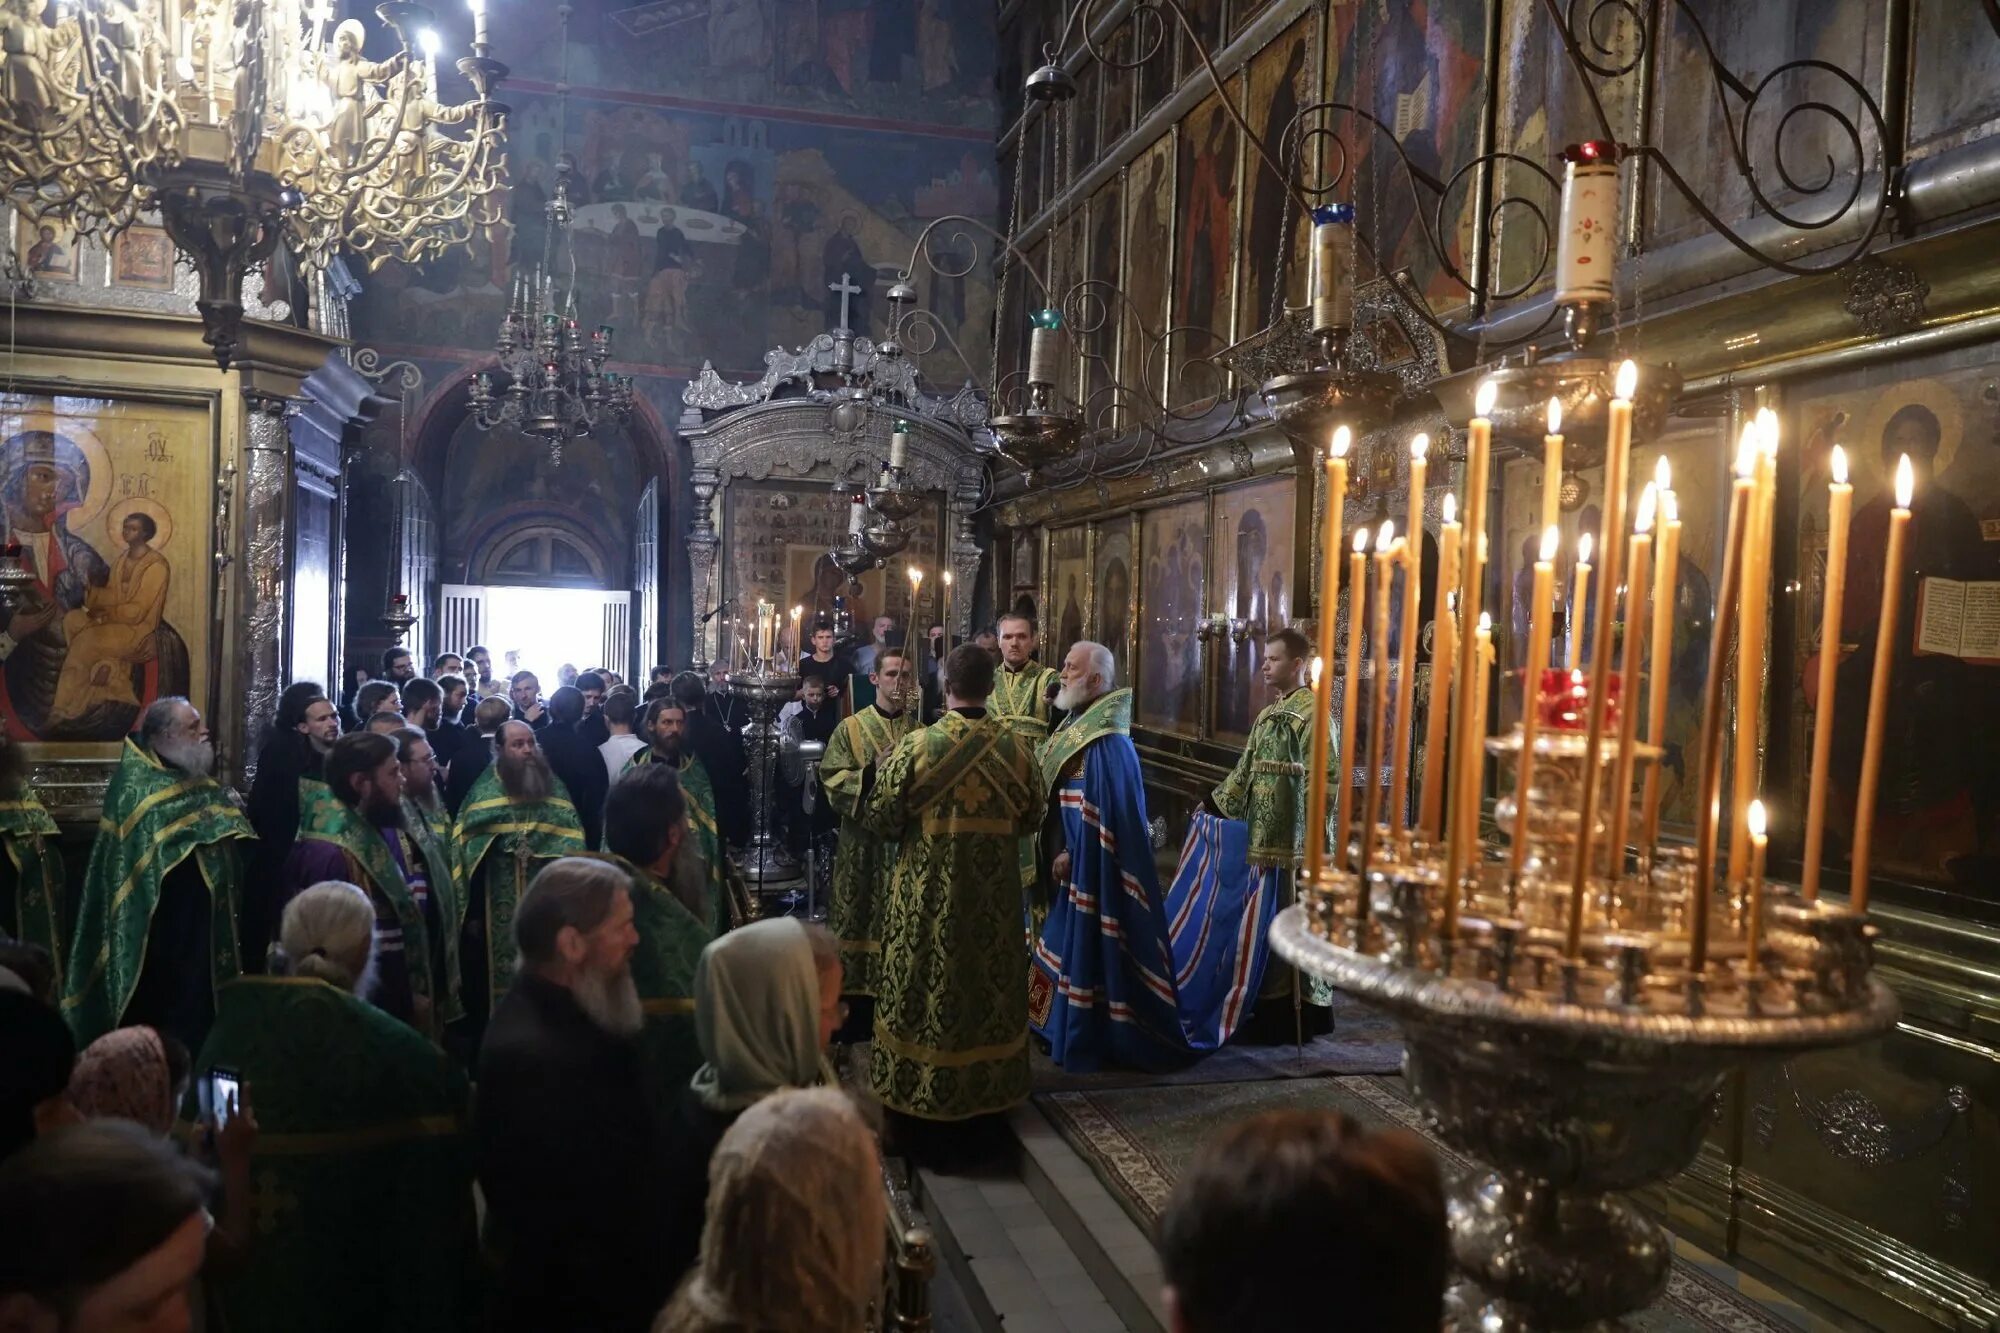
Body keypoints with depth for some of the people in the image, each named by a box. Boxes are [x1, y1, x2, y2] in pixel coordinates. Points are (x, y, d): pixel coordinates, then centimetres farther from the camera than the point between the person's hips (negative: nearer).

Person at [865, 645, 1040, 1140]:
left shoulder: (915, 745, -16)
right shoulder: (1017, 748, -8)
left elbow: (882, 817, -9)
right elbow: (1031, 817, 4)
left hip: (928, 892, -2)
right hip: (994, 893, 2)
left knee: (926, 979, 11)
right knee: (989, 977, 15)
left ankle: (916, 1082, 23)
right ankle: (990, 1082, 28)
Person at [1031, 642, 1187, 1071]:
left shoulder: (1107, 745, -22)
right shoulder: (1076, 727, 8)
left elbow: (1104, 819, -24)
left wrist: (1071, 856, -18)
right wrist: (1058, 855, 11)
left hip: (1092, 870, -10)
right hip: (1070, 864, 10)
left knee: (1088, 949, 1)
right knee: (1070, 946, 18)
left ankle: (1086, 1041, 14)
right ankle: (1067, 1030, 32)